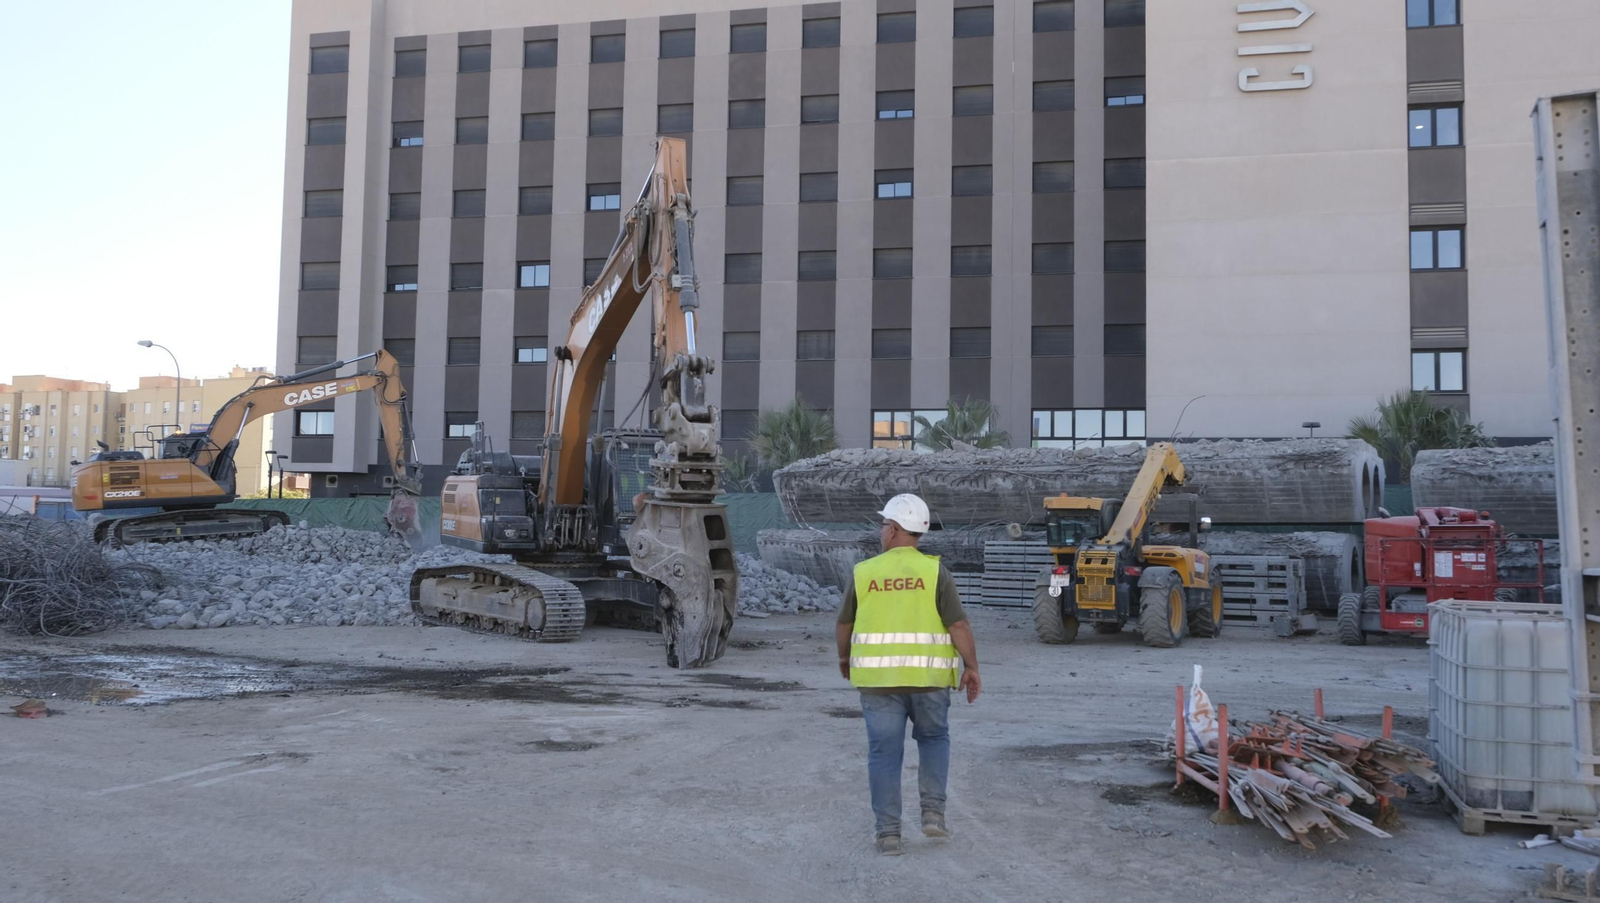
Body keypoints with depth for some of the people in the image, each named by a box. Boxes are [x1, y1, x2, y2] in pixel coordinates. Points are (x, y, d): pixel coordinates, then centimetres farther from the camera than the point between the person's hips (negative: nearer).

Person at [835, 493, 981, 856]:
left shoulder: (864, 573, 0)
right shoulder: (934, 571, -5)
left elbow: (844, 626, 9)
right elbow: (959, 625, -9)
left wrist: (845, 658, 27)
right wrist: (972, 669, 1)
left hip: (879, 677, 0)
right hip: (926, 677, 0)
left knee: (884, 753, 7)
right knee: (934, 739, 21)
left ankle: (888, 833, 4)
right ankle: (933, 812, 10)